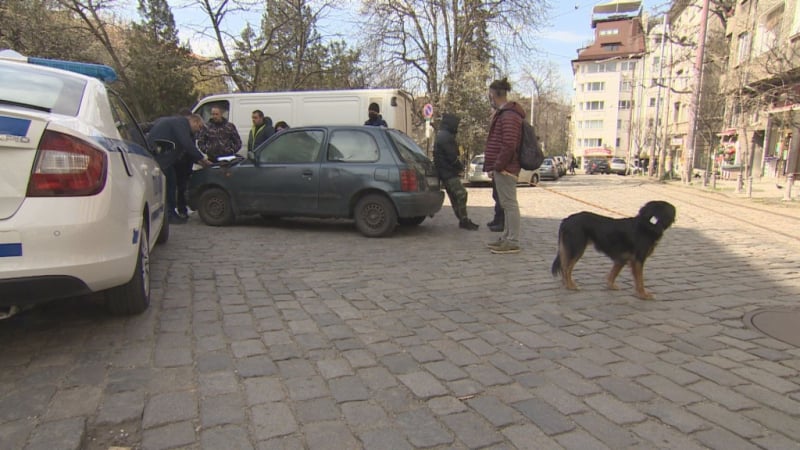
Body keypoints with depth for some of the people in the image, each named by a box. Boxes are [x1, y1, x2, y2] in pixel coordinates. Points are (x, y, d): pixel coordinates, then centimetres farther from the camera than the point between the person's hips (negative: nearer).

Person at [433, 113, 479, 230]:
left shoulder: (442, 136, 19)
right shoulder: (446, 137, -17)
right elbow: (452, 157, -21)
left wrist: (458, 166, 15)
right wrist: (461, 167, -5)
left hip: (445, 172, 11)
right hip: (449, 172, -11)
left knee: (454, 197, 11)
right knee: (461, 194, -11)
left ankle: (463, 220, 17)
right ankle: (464, 221, -8)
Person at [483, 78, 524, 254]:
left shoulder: (509, 116, -14)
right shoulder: (502, 114, 20)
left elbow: (509, 146, -22)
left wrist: (496, 166, -17)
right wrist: (493, 166, 16)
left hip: (505, 168, -11)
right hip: (503, 168, 11)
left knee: (509, 203, -7)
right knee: (506, 203, 14)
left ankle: (513, 242, -3)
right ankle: (506, 238, 22)